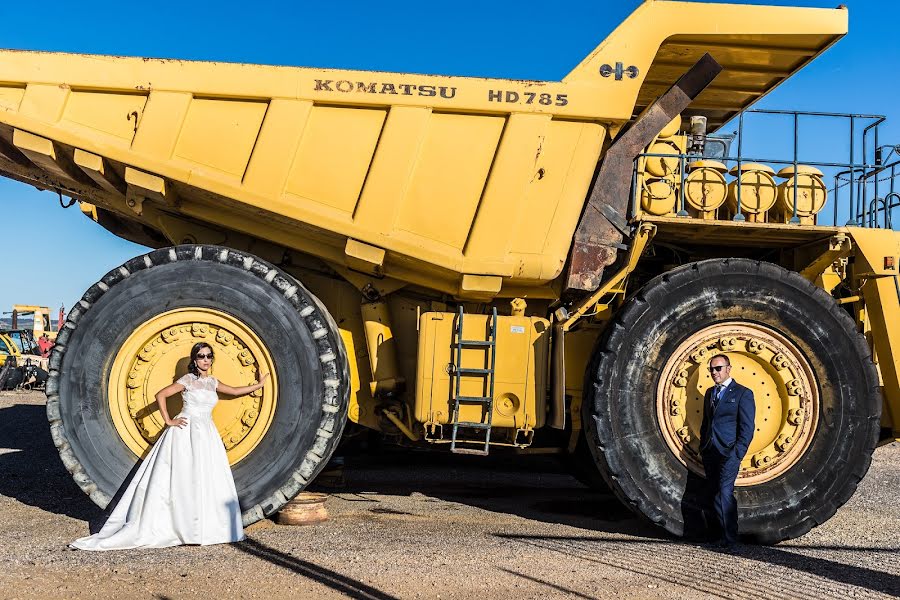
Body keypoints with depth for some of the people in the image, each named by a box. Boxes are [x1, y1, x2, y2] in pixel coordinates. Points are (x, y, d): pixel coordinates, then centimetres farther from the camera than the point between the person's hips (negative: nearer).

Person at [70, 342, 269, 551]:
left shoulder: (212, 382, 13)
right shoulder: (188, 380, -5)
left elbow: (235, 391, 27)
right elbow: (160, 395, -10)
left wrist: (259, 385, 30)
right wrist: (168, 421, -11)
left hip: (207, 435, 6)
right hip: (186, 433, -6)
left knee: (209, 482, 3)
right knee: (184, 481, -6)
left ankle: (205, 528, 10)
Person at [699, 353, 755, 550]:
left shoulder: (743, 393, -2)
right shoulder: (710, 393, 18)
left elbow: (747, 427, -6)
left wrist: (737, 453, -13)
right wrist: (702, 447, 15)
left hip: (729, 452, -7)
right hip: (710, 452, 7)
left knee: (724, 492, -15)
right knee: (714, 494, 6)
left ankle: (730, 539, -10)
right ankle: (723, 533, 15)